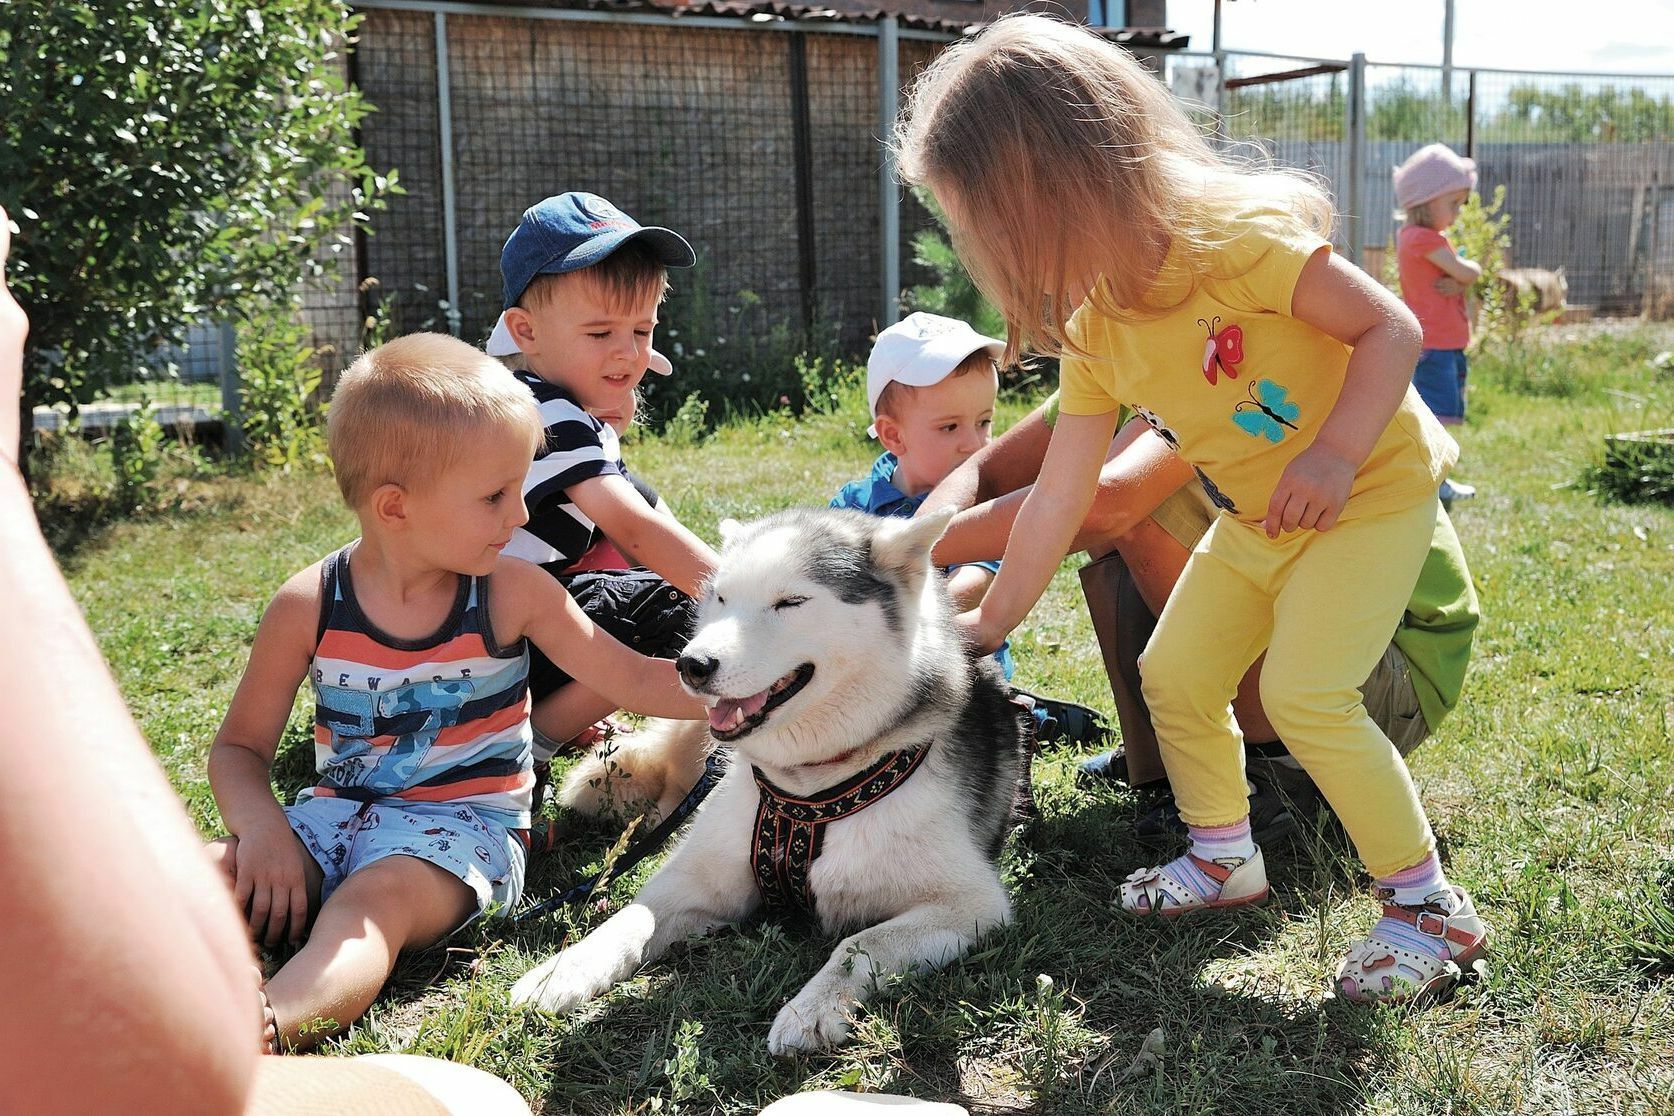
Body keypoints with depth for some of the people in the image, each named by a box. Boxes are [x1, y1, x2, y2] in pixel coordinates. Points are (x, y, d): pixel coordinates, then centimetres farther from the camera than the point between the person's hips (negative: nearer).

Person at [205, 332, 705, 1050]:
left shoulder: (513, 595, -4)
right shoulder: (309, 607, -4)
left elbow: (633, 679, 1)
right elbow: (240, 746, 4)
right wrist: (262, 827, -16)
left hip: (463, 824, -3)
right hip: (339, 812, 4)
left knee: (375, 897, -35)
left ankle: (267, 1027, -59)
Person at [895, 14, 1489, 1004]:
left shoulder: (1238, 238, -28)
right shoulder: (1093, 331, -6)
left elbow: (1392, 328, -23)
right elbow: (1059, 496, 0)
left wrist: (1334, 452, -37)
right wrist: (993, 621, 4)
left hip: (1376, 488, -7)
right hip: (1256, 521, 8)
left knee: (1305, 692, -20)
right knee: (1173, 675, 7)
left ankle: (1431, 905, -2)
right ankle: (1226, 857, 30)